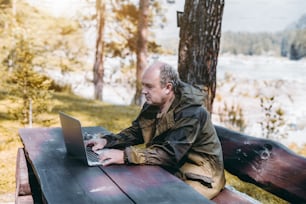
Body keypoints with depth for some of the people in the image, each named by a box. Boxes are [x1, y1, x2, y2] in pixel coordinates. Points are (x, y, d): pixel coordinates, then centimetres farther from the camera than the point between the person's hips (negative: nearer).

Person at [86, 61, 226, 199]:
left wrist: (126, 156, -39)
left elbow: (170, 153, -32)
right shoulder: (152, 105, -1)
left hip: (200, 177, -7)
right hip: (170, 169, 7)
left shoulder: (191, 113, -25)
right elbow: (136, 132, 11)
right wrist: (107, 141, -7)